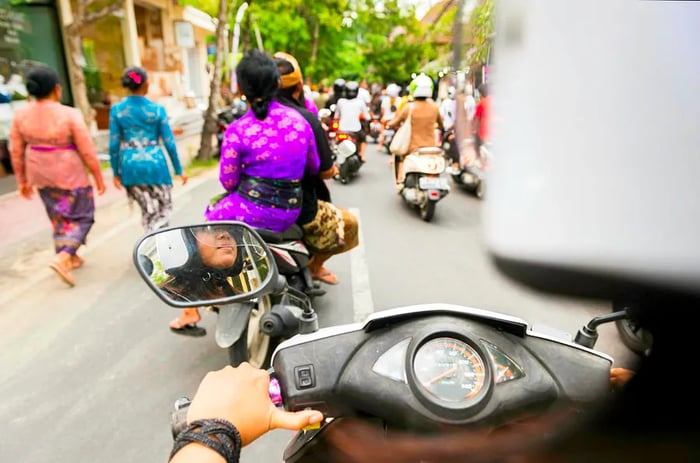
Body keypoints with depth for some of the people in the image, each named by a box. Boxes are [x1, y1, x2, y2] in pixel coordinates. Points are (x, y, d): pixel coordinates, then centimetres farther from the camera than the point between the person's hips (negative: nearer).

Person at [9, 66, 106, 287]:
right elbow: (88, 151, -17)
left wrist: (22, 181, 12)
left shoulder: (21, 114, -5)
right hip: (69, 174, -5)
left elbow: (16, 152, 1)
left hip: (40, 173, 6)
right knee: (81, 216, 9)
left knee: (59, 216, 22)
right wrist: (98, 177, -5)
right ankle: (62, 259, -8)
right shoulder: (70, 115, -20)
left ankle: (70, 256, 32)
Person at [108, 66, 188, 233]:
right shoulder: (157, 109, -5)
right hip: (155, 164, -2)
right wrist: (179, 170, 6)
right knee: (165, 209, 12)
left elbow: (114, 144, 0)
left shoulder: (117, 109, -1)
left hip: (131, 166, 2)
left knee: (149, 212, 14)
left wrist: (116, 172, 9)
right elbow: (169, 142, -3)